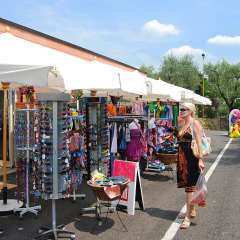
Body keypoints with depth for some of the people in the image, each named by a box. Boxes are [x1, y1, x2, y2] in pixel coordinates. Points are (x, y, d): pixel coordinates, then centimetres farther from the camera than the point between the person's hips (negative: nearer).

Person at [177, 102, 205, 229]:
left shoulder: (195, 123, -9)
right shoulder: (183, 124, 16)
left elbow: (199, 142, -16)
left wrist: (200, 159, -22)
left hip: (192, 158, -8)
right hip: (183, 157, 9)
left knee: (189, 185, -6)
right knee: (187, 184, 14)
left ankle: (188, 216, -1)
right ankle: (192, 211, 27)